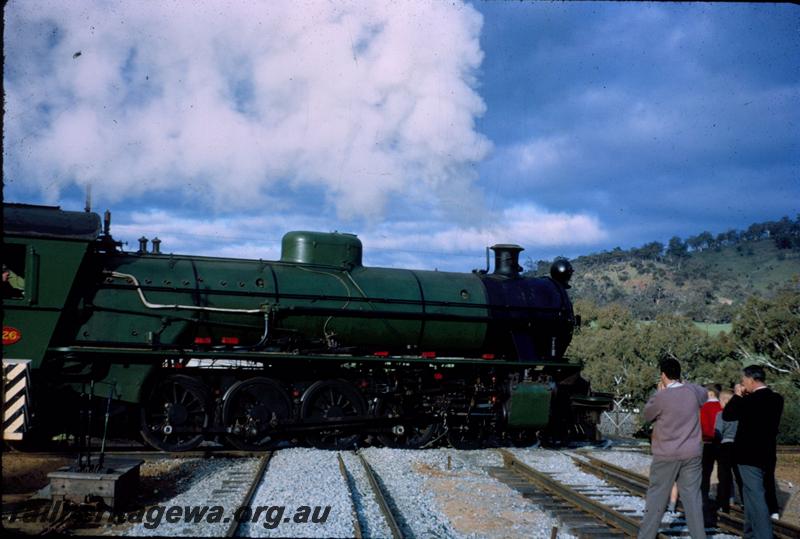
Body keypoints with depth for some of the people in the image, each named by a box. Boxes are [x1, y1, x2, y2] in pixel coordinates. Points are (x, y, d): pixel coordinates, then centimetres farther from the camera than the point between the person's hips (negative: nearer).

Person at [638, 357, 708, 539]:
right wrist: (682, 383, 16)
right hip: (692, 454, 3)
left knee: (657, 496, 6)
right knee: (692, 496, 6)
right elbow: (705, 393, 22)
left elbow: (647, 415, 3)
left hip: (666, 455, -3)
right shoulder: (693, 391, -3)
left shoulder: (661, 396, -16)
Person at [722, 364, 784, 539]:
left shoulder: (753, 399, -19)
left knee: (756, 498, -6)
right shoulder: (776, 399, 5)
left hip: (750, 456, -8)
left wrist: (737, 395, -1)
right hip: (766, 455, 8)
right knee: (752, 496, 20)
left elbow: (727, 415, -10)